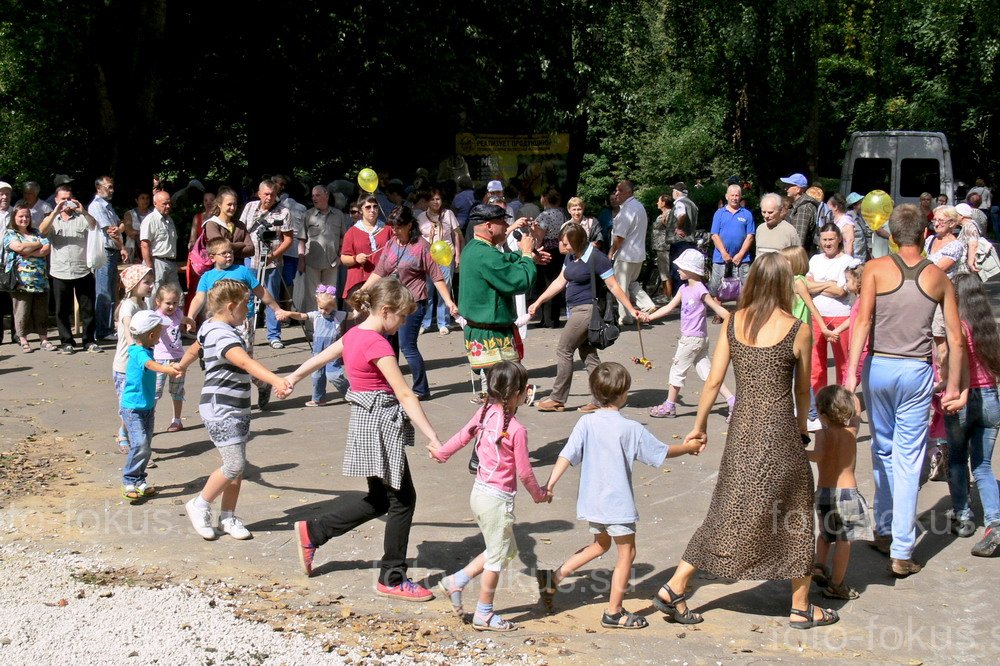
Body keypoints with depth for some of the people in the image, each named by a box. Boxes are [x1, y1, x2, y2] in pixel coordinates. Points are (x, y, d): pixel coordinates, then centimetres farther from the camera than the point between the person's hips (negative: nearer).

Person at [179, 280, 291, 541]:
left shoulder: (211, 327, 11)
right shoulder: (222, 336, -22)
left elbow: (194, 349, 31)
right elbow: (245, 362, -40)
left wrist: (180, 366, 53)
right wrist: (276, 381, -55)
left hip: (236, 409, 11)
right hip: (221, 409, -10)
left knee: (238, 465, 10)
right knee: (234, 465, -10)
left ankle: (228, 517, 19)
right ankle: (200, 505, 8)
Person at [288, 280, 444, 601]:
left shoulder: (354, 334, 5)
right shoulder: (378, 345, -20)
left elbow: (322, 356, 22)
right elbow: (406, 395, -23)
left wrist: (294, 377, 39)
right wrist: (433, 438, -23)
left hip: (365, 420, 9)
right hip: (380, 425, -9)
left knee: (380, 499, 19)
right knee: (402, 498, 1)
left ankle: (312, 532, 27)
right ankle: (393, 579, 10)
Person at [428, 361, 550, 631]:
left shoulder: (483, 413, -2)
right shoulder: (517, 430, -21)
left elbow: (462, 437, 14)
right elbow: (524, 472, -13)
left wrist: (441, 453, 33)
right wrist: (539, 495, 5)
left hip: (479, 492, 8)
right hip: (498, 500, -8)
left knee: (507, 549, 22)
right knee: (497, 558, 8)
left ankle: (456, 581, 23)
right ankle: (484, 615, 19)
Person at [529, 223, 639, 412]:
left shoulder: (596, 258, -16)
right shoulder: (571, 257, 9)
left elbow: (613, 286, -14)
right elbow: (560, 282, 18)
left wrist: (630, 309, -16)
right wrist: (537, 302, 17)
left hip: (587, 310, -9)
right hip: (576, 310, 9)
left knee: (563, 350, -6)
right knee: (588, 354, 9)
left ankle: (557, 399, 2)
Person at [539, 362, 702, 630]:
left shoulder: (586, 423, -5)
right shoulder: (631, 429, -14)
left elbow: (567, 456, -11)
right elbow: (662, 453, -2)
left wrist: (550, 484, -10)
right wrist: (689, 447, 14)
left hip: (591, 501, 6)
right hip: (617, 503, -6)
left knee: (601, 544, 27)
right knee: (627, 553, 10)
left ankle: (553, 577, 20)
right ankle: (614, 613, 15)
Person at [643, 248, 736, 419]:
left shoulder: (700, 290, -16)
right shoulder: (684, 289, 9)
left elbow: (719, 309, -15)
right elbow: (669, 307, 12)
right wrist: (649, 317, 3)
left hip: (693, 339, -8)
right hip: (694, 338, 8)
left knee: (677, 371, 5)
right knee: (706, 372, 9)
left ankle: (669, 407, 18)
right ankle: (732, 401, 5)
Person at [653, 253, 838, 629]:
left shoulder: (734, 323, 1)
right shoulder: (797, 330, -8)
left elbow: (714, 381, 2)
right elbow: (802, 389, 3)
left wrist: (700, 425, 14)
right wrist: (801, 428, 20)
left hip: (741, 428, 4)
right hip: (778, 428, -4)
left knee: (730, 509, 13)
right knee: (794, 514, 11)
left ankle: (674, 589, 10)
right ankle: (801, 608, 20)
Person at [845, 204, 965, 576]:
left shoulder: (876, 269, -2)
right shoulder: (938, 278, 4)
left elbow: (863, 320, -13)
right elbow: (955, 339, 3)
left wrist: (851, 371, -16)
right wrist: (953, 386, 11)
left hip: (879, 366, 0)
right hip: (918, 371, 0)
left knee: (883, 450, 19)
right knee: (908, 460, 2)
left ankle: (885, 531, 29)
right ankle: (902, 553, 2)